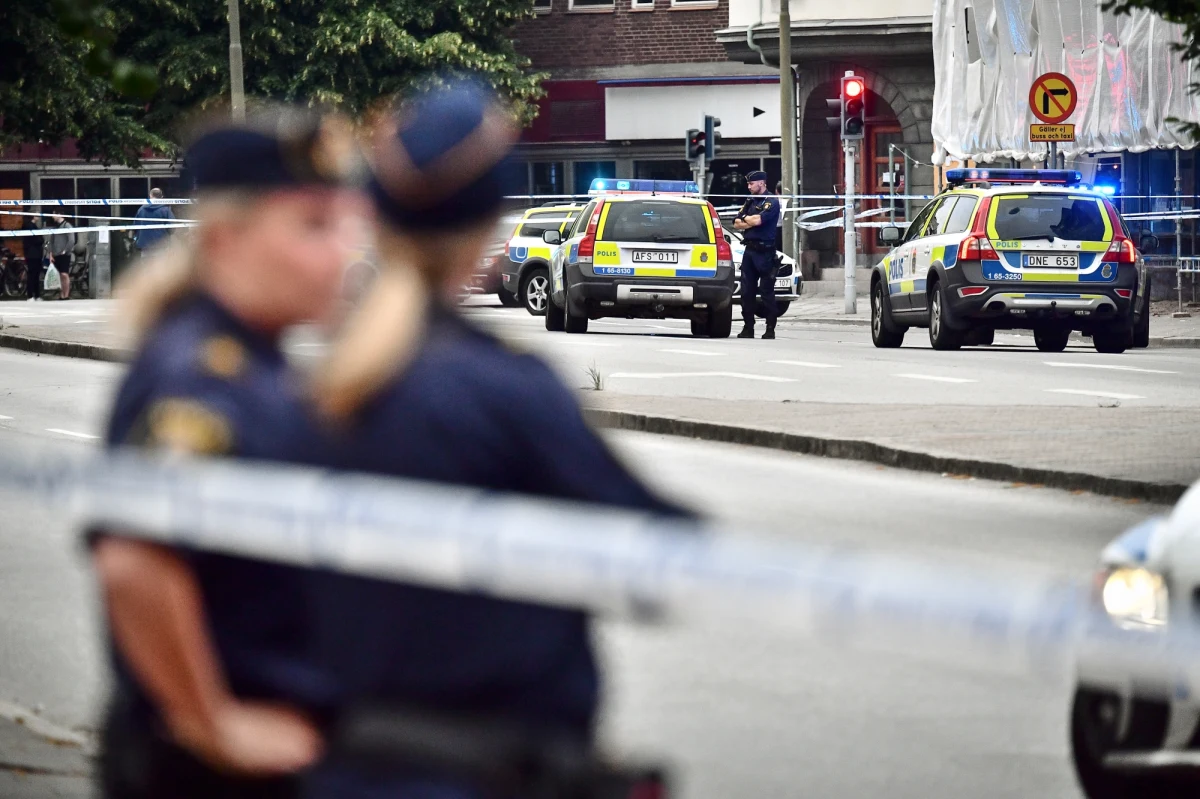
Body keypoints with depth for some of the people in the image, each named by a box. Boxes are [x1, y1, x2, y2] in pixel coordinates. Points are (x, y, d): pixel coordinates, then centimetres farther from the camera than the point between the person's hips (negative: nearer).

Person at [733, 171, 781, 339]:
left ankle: (770, 329, -3)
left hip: (765, 251, -7)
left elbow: (758, 220, -18)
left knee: (767, 292, -5)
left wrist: (745, 219, 1)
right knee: (747, 292, 5)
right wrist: (752, 222, -6)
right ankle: (748, 328, 10)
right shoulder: (750, 202, 18)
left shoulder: (771, 202, -4)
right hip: (749, 249, 7)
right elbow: (736, 224, 11)